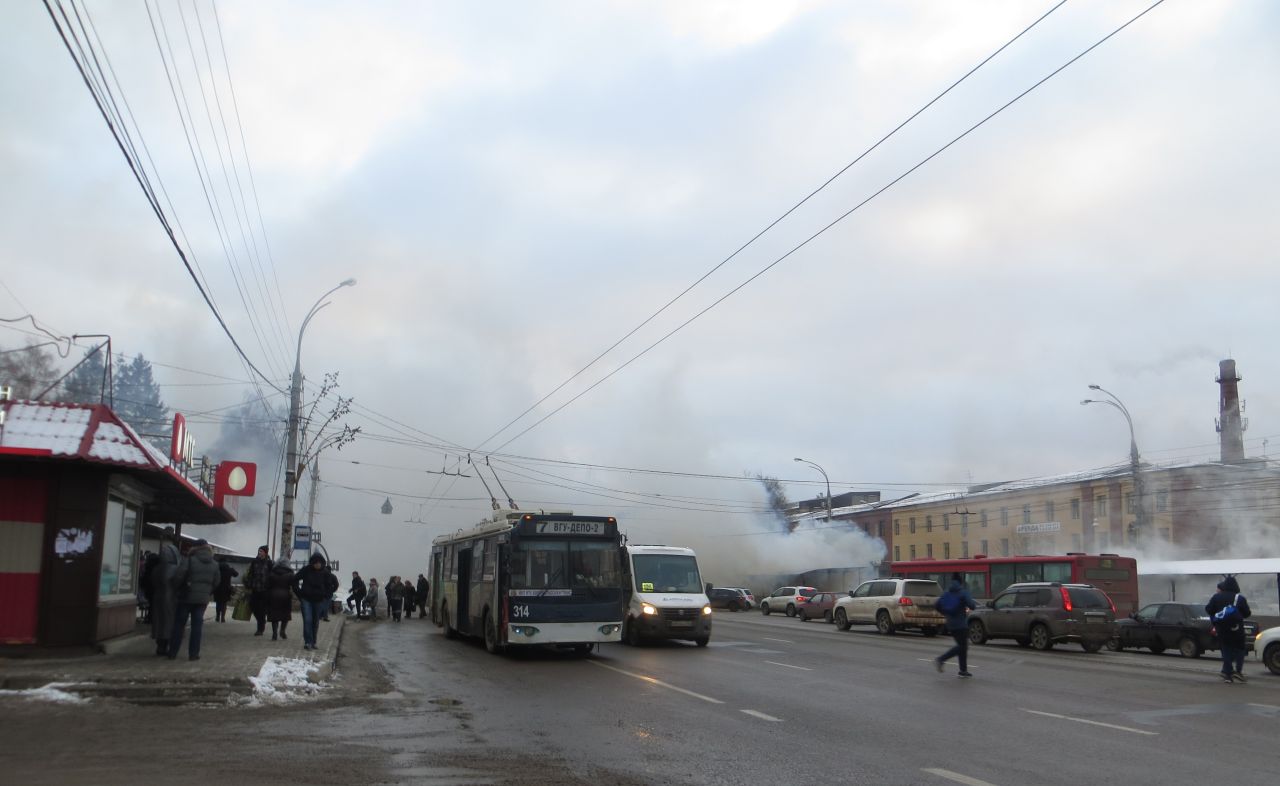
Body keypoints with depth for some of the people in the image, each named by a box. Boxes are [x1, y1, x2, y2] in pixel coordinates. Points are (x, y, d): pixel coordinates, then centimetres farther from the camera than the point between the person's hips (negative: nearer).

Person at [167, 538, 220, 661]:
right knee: (197, 625, 6)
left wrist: (177, 588, 4)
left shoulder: (189, 560, -9)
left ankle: (172, 652, 11)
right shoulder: (214, 563, 6)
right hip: (203, 598, 3)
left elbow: (179, 577, -15)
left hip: (187, 597, -3)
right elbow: (216, 582, 9)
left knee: (179, 624, 7)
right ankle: (193, 653, 4)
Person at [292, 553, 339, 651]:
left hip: (319, 601, 1)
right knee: (307, 620, -11)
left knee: (315, 622, 8)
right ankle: (308, 642, -10)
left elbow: (335, 584, 4)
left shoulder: (326, 573, -8)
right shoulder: (306, 570, -9)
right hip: (306, 599, -1)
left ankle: (313, 642, 19)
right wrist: (298, 592, -1)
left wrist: (327, 594, -1)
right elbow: (295, 579, 3)